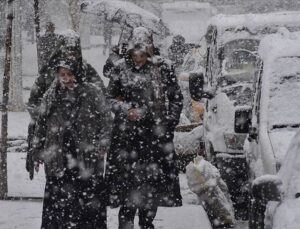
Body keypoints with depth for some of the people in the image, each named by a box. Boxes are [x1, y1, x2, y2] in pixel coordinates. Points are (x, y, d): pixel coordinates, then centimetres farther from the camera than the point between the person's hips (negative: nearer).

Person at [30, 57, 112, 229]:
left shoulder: (93, 94, 1)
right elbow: (41, 126, 15)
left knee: (90, 201, -1)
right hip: (58, 160, 3)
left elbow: (106, 120, 1)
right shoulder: (51, 96, 10)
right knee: (56, 200, 3)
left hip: (87, 158, -2)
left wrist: (102, 145, -9)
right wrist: (38, 152, 12)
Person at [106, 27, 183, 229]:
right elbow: (111, 97, 10)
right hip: (127, 133, -1)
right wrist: (126, 110, -8)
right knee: (128, 178, -5)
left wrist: (169, 122, 0)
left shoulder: (163, 68, 2)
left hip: (156, 132, 1)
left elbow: (176, 98, 8)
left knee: (153, 177, 7)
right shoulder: (121, 69, 2)